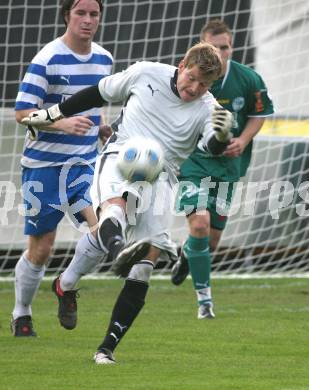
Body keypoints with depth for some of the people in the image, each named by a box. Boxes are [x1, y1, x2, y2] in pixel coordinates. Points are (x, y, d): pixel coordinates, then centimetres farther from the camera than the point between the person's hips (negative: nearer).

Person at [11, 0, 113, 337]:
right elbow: (22, 112, -16)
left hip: (85, 163, 5)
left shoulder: (104, 59, 6)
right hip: (44, 164, -5)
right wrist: (63, 123, -29)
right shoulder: (48, 59, -13)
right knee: (40, 249, 1)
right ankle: (21, 315, 23)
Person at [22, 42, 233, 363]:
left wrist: (222, 135, -43)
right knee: (114, 203, -39)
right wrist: (53, 113, 24)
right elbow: (100, 93, 20)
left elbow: (213, 148, -18)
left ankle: (108, 346, -6)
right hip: (121, 156, -1)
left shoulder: (207, 109, 2)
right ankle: (118, 251, -74)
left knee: (144, 268, -10)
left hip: (160, 177, 1)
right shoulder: (147, 74, 6)